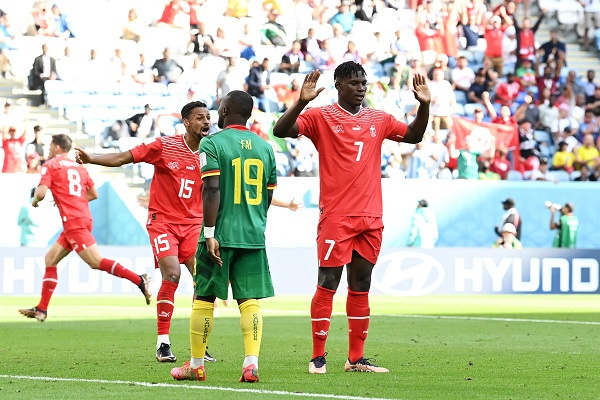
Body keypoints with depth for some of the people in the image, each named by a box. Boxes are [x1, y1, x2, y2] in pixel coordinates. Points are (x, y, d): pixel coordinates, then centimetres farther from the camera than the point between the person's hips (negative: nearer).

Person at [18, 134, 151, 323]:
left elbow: (41, 192, -13)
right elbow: (94, 194, 23)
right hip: (84, 218, 9)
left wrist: (34, 201, 9)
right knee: (50, 259, 13)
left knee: (96, 261, -15)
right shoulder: (78, 167, 20)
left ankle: (139, 280, -24)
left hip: (73, 221, -9)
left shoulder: (51, 165, -1)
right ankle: (41, 309, 12)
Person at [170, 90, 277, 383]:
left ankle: (196, 366, 16)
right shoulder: (265, 147, 9)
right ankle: (251, 362, -11)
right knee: (250, 300, 3)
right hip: (253, 237, 4)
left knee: (204, 299, 8)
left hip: (221, 235, -4)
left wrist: (210, 233, -16)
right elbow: (268, 197, 14)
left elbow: (212, 191, -16)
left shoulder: (212, 144, -7)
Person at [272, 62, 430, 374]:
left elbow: (414, 135, 25)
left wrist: (424, 105, 9)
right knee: (327, 284, -5)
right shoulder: (321, 117, -2)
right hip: (336, 217, -5)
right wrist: (301, 102, -26)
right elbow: (280, 131, -12)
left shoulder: (378, 120, 14)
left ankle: (356, 358, 13)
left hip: (370, 217, 5)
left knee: (361, 287, 8)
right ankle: (318, 357, 0)